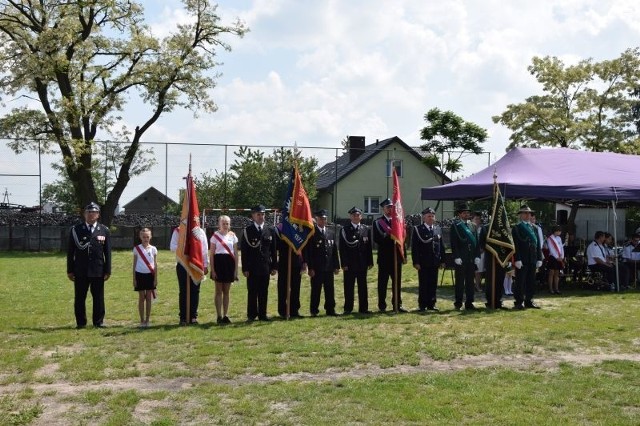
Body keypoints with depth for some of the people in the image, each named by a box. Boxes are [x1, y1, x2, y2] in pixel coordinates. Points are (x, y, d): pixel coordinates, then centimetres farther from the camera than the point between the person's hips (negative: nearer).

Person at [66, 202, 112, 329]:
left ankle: (98, 322, 16)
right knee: (79, 298, 6)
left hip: (98, 271, 0)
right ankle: (81, 322, 17)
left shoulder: (104, 230, 4)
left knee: (98, 298, 6)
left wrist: (107, 270, -1)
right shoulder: (75, 230, 3)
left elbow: (107, 252, 3)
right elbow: (70, 252, 3)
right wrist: (70, 270, 0)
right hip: (80, 271, 0)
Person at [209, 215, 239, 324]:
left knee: (226, 291, 7)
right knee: (219, 291, 1)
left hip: (229, 263, 2)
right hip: (219, 262, -2)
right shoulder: (215, 236, 2)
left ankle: (225, 315, 12)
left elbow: (235, 254, 9)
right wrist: (212, 270, -6)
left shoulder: (233, 236, 8)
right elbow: (211, 254, 0)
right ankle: (219, 316, 5)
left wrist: (236, 270, 4)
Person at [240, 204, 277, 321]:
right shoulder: (247, 231, 1)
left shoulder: (270, 231, 9)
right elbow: (244, 251, -2)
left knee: (264, 292, 7)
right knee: (252, 292, 2)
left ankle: (262, 314, 15)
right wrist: (245, 268, -7)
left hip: (265, 267, 3)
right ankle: (251, 315, 10)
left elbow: (274, 250, 11)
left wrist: (274, 266, 6)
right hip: (252, 267, -3)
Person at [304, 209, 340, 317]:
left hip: (329, 267, 4)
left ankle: (330, 310, 16)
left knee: (330, 289, 8)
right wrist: (310, 267, -12)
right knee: (316, 290, 1)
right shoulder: (311, 233, -3)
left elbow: (335, 250, 13)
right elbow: (308, 252, -7)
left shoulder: (331, 232, 12)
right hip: (316, 268, -4)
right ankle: (314, 311, 10)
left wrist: (336, 266, 8)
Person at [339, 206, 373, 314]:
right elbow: (342, 248, -3)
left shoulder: (366, 229, 10)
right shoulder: (345, 230, 1)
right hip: (349, 264, -3)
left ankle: (363, 308, 14)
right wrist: (344, 264, -10)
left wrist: (370, 262, 4)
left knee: (362, 286, 7)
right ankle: (348, 308, 9)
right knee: (349, 286, 2)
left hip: (362, 264, 3)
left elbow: (369, 247, 9)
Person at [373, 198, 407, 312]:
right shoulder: (378, 222, 0)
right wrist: (389, 237, -19)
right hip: (384, 257, -4)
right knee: (383, 282, 2)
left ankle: (397, 304, 14)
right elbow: (377, 239, -9)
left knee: (397, 281, 7)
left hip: (396, 256, 4)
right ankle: (382, 306, 8)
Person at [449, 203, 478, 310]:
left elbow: (475, 241, 15)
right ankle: (458, 303, 6)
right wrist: (456, 257, -15)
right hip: (461, 259, -5)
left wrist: (476, 256, 7)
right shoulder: (455, 225, -2)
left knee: (470, 281, 8)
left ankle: (469, 303, 14)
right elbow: (453, 243, -8)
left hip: (471, 258, 5)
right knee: (459, 281, 0)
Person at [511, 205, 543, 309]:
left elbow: (538, 244, 15)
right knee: (520, 281, -2)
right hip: (522, 260, -5)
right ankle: (518, 302, 3)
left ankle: (529, 301, 15)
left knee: (531, 281, 8)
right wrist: (517, 259, -16)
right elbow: (515, 245, -8)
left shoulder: (534, 228, 17)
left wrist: (539, 259, 7)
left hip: (532, 260, 6)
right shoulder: (516, 228, -1)